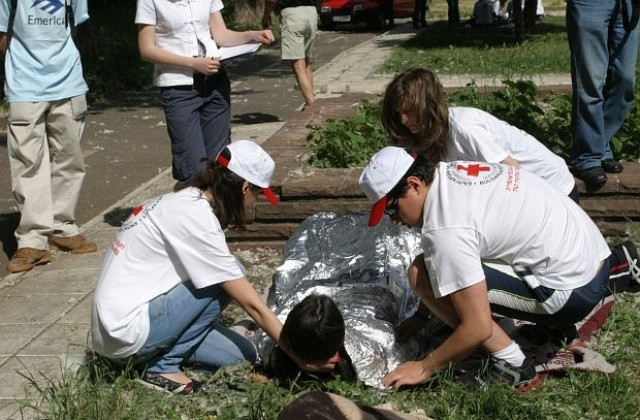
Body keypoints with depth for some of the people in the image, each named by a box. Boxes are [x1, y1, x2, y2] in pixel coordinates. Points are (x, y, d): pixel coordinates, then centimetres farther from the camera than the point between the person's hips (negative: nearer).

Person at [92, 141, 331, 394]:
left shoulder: (185, 201, 7)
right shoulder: (197, 219, -20)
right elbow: (252, 305, -17)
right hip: (126, 332, -9)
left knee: (240, 354, 4)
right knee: (226, 281, -12)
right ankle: (162, 366, -6)